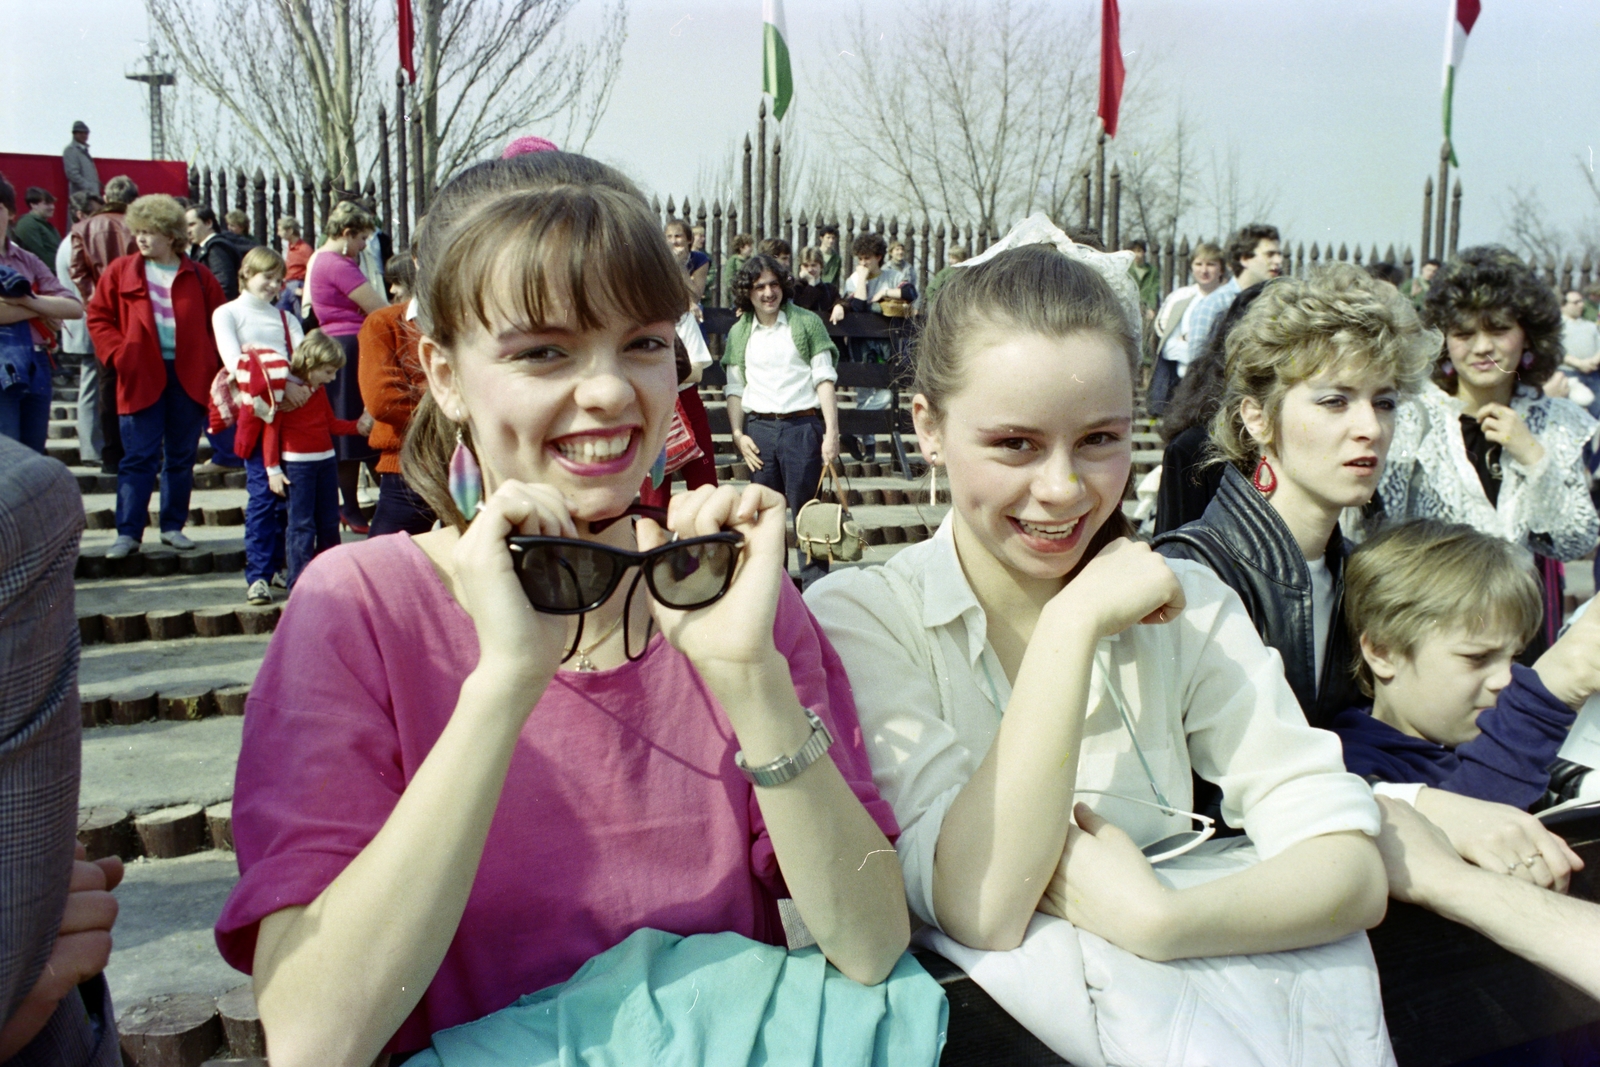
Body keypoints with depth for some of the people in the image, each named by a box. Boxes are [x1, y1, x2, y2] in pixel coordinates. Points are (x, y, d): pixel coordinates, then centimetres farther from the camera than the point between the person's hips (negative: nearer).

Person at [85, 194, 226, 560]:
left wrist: (212, 363, -3)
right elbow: (98, 316, 6)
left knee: (182, 457, 8)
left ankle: (173, 527, 19)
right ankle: (128, 532, 1)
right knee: (139, 457, -2)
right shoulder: (121, 272, 4)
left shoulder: (198, 276, 5)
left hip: (189, 376, 1)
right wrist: (117, 354, -7)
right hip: (142, 376, -1)